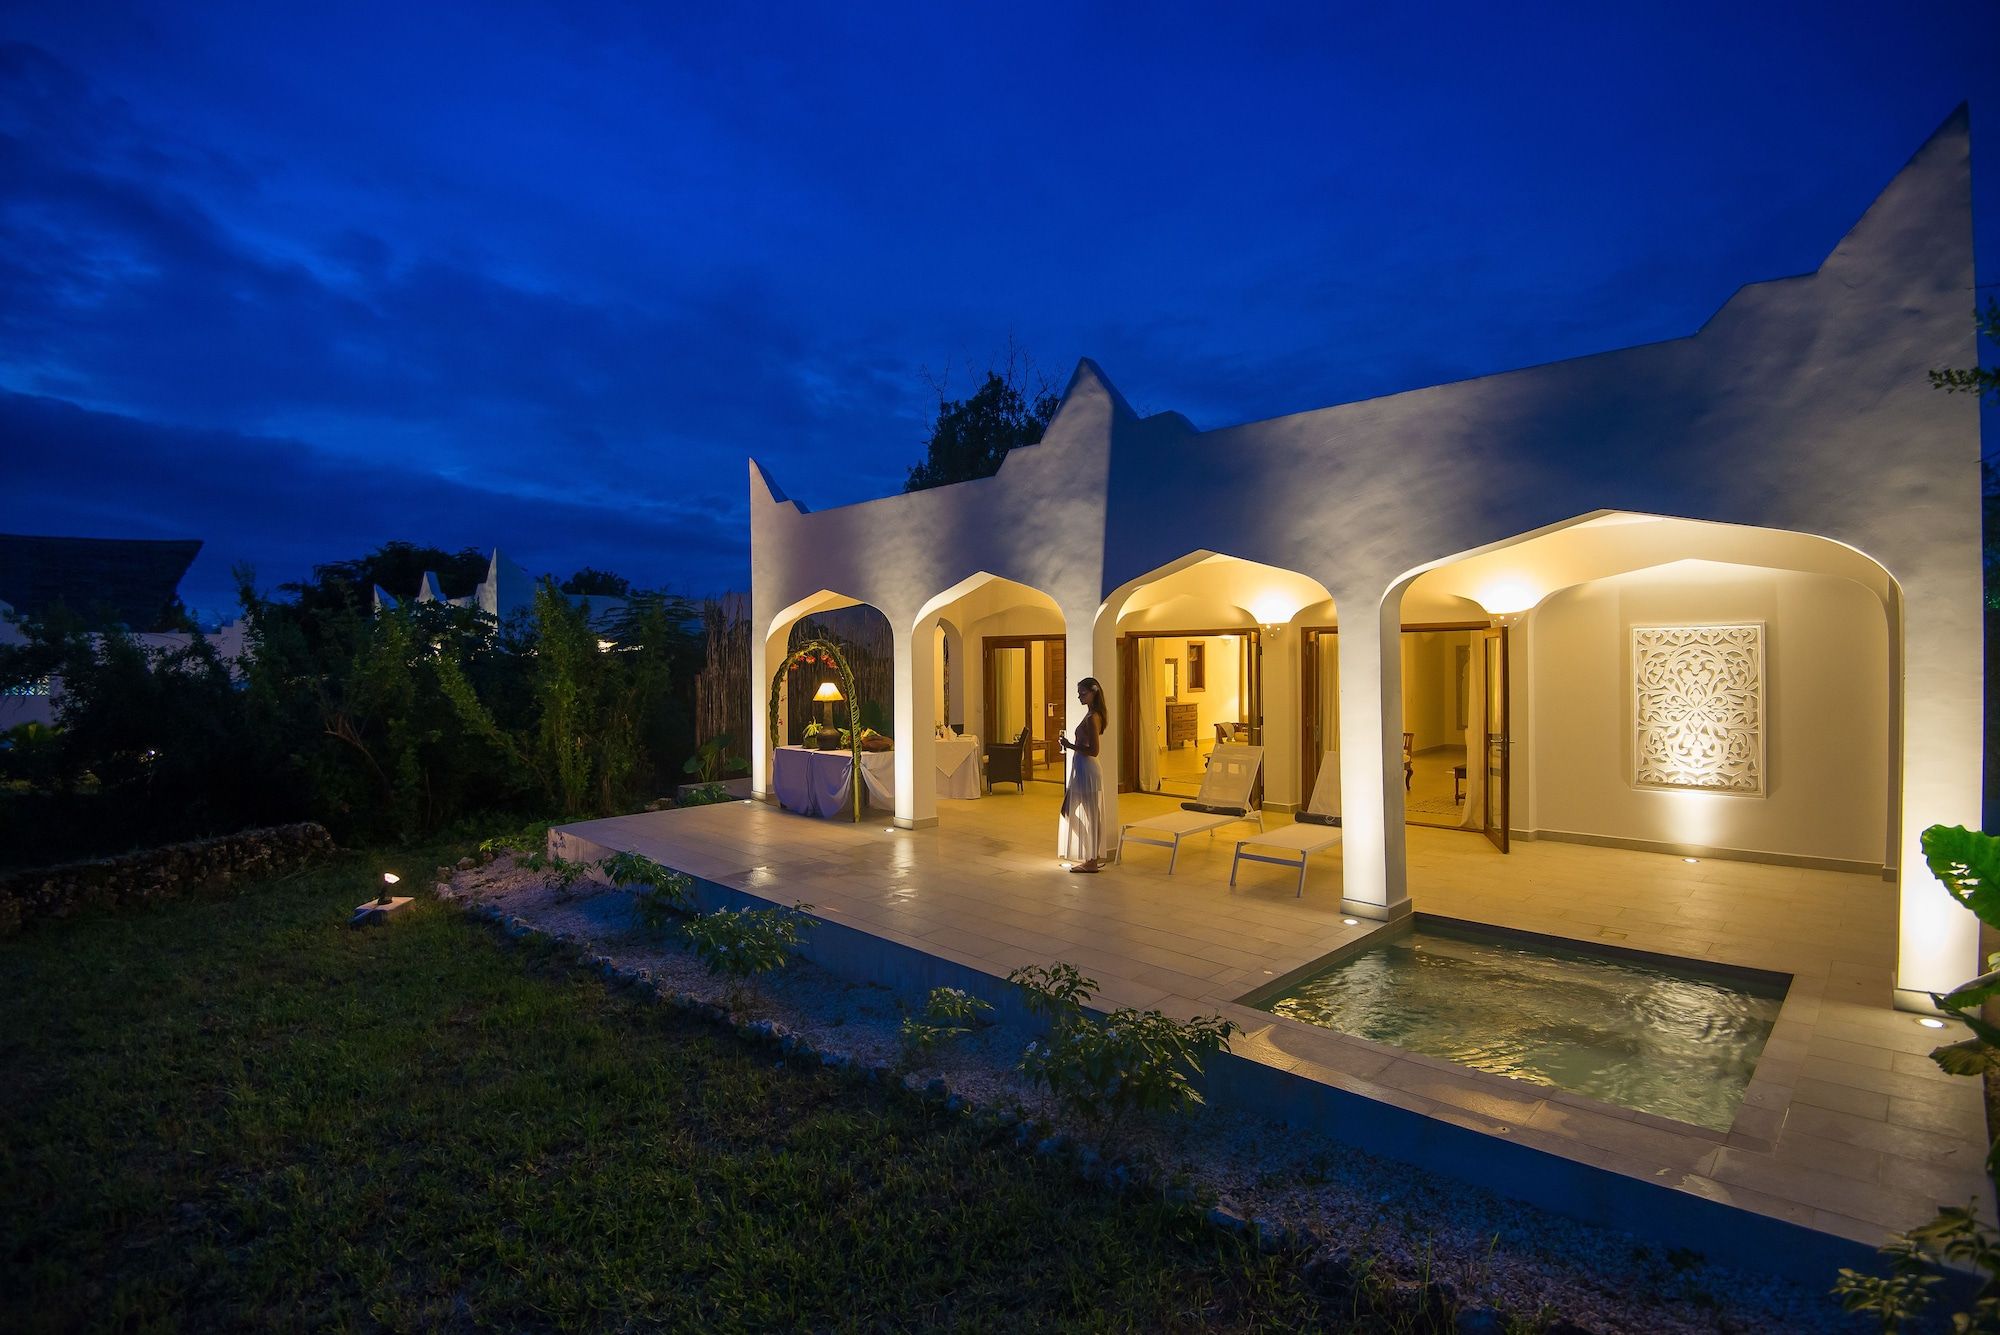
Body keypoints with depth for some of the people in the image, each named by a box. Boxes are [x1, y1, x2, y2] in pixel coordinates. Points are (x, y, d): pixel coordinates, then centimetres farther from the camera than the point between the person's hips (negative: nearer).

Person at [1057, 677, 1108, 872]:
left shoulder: (1091, 718, -19)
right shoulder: (1094, 715, 11)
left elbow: (1093, 750, -22)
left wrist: (1070, 745, -21)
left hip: (1086, 770, -10)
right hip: (1083, 769, 10)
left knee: (1088, 814, -2)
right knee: (1090, 814, 15)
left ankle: (1092, 861, 5)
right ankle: (1095, 857, 24)